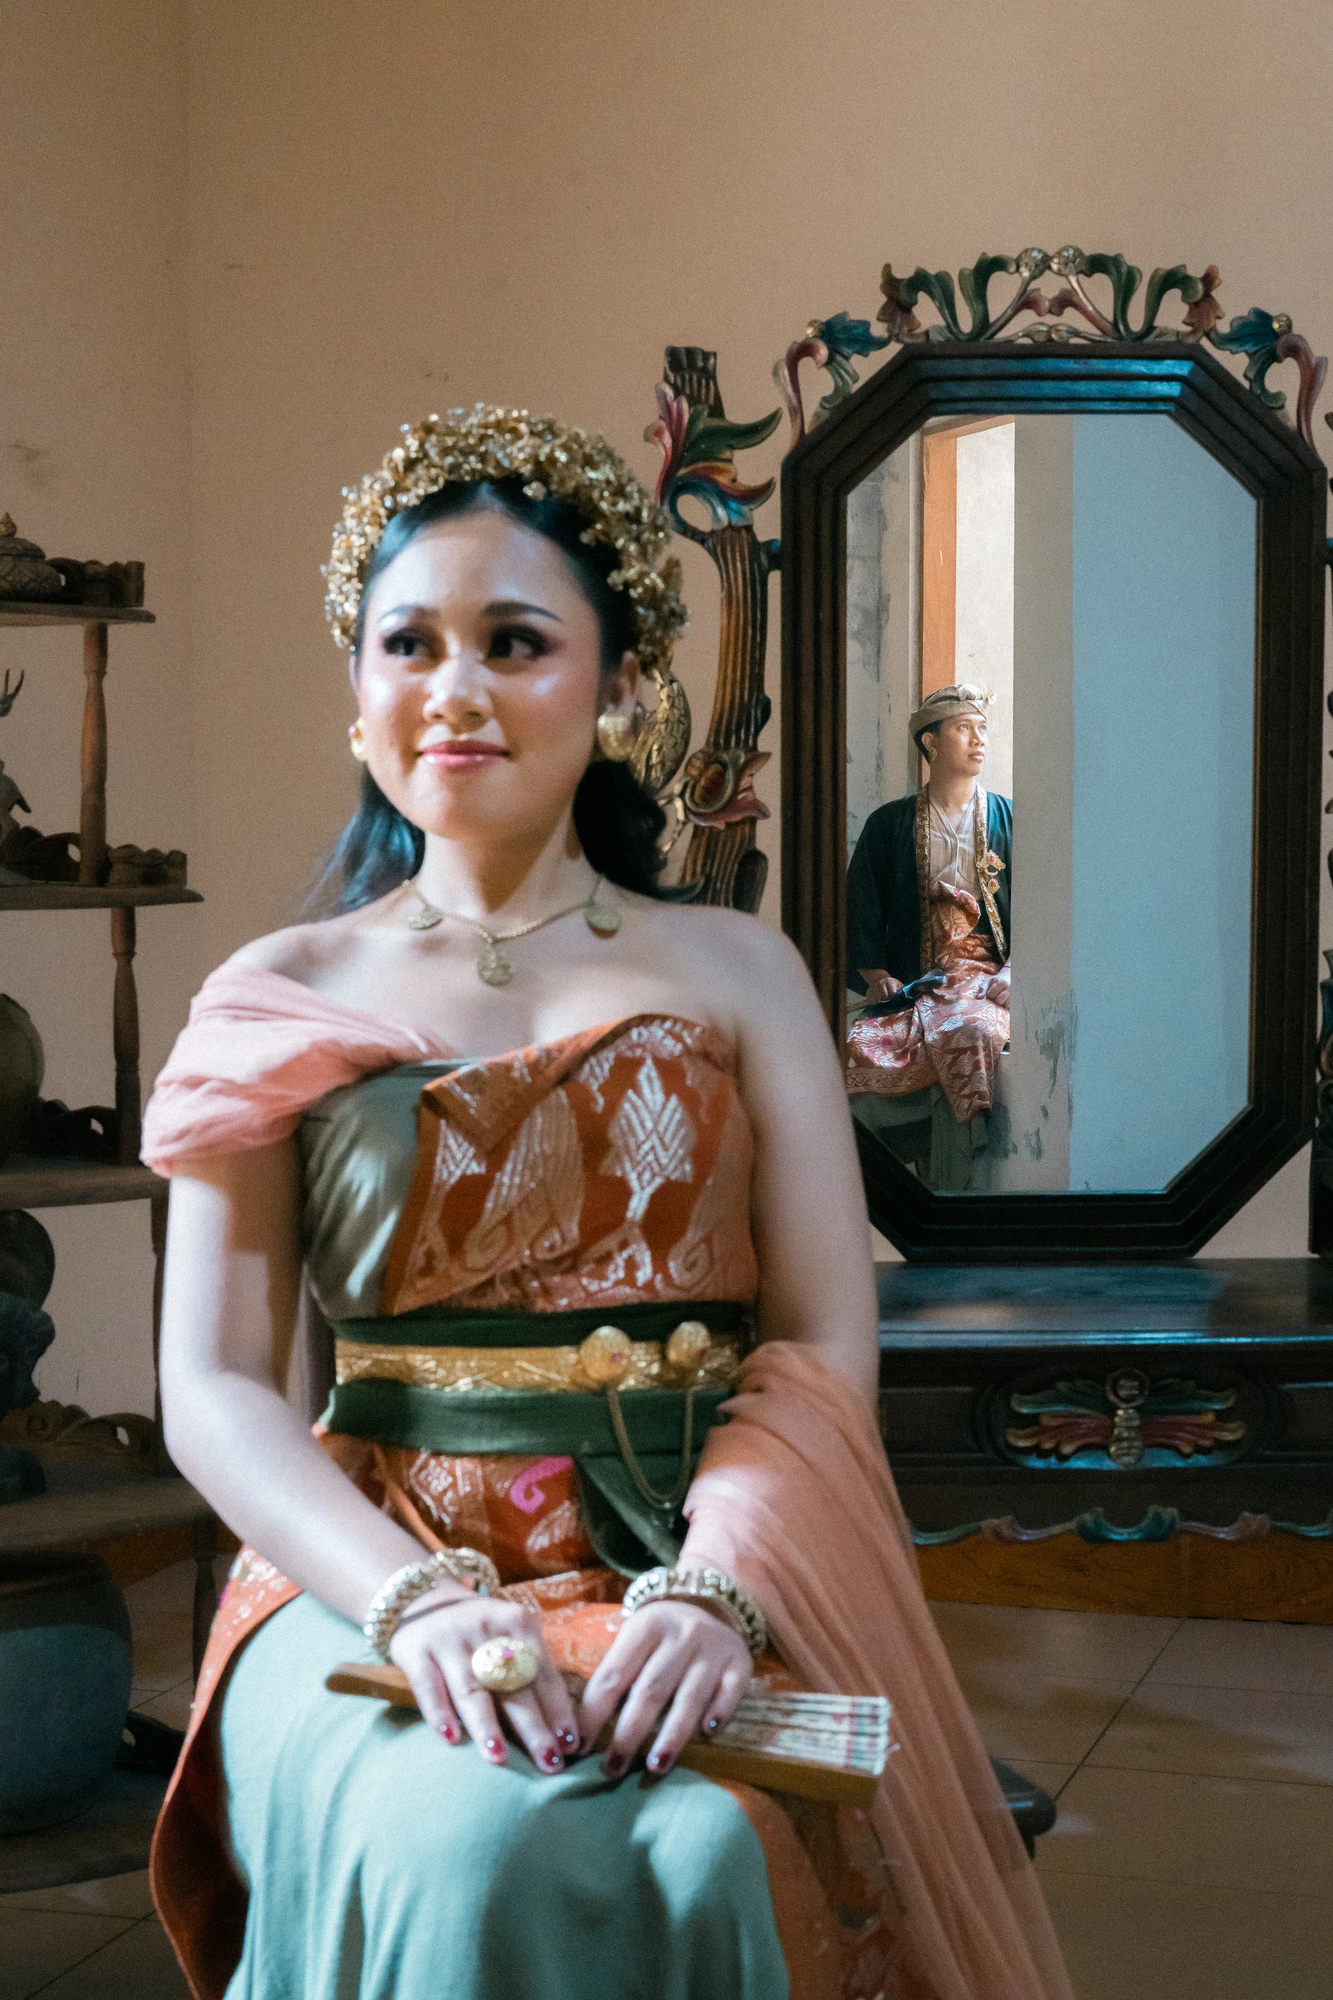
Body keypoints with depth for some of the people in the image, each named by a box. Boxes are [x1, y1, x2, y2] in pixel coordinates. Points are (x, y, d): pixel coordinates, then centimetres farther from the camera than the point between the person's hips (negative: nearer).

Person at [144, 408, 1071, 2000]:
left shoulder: (735, 971, 12)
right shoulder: (277, 999, 11)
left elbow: (825, 1348, 3)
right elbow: (213, 1388, 3)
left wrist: (714, 1587, -18)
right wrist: (417, 1600, -16)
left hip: (697, 1581, 0)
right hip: (375, 1578, 0)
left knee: (699, 1854, -33)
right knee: (471, 1850, -33)